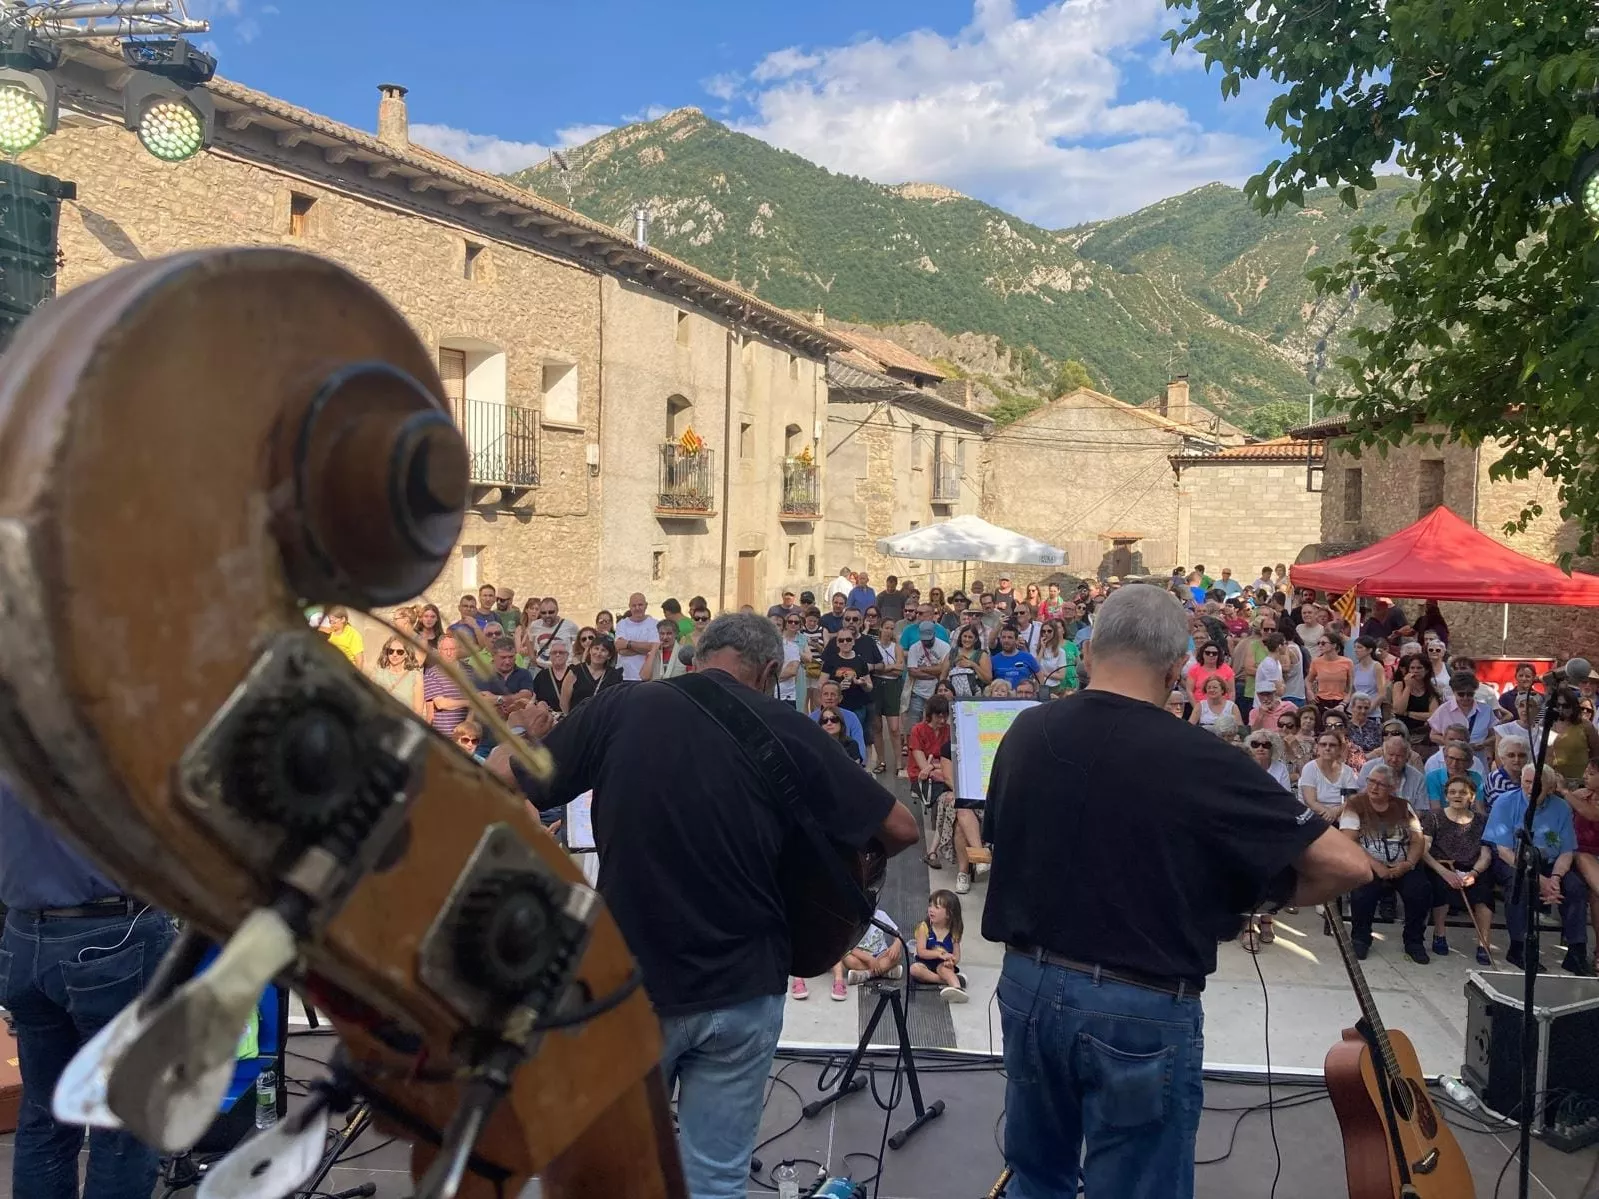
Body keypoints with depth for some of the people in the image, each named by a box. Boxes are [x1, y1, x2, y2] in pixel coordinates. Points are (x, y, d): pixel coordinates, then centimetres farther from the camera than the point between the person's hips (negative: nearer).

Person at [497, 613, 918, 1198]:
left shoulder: (620, 706, -6)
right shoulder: (786, 728, -7)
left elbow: (501, 778, 1)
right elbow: (901, 829, 0)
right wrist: (847, 860, 18)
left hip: (630, 981, 1)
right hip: (743, 988, 0)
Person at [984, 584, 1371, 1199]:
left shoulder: (1026, 732, -4)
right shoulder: (1200, 761, -19)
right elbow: (1348, 866, -16)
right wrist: (1267, 894, 2)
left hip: (1028, 984, 5)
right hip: (1142, 1010, -5)